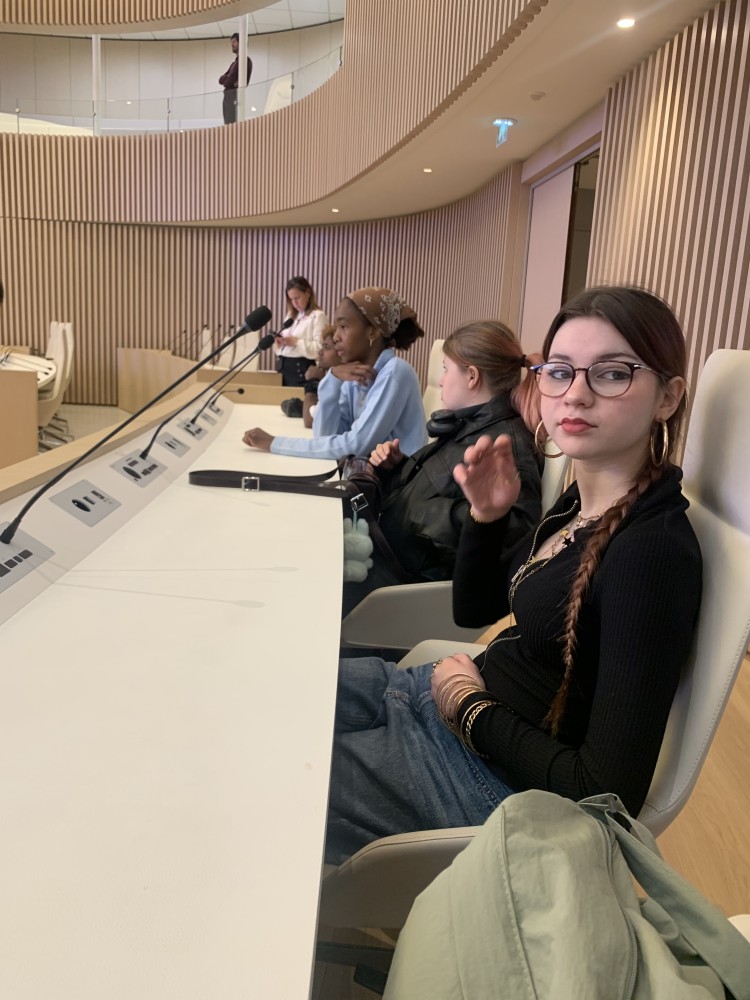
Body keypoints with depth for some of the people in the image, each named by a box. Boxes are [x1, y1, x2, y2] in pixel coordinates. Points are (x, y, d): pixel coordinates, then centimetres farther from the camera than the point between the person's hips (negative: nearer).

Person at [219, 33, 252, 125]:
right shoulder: (235, 62, 25)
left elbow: (230, 80, -12)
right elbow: (221, 80, 17)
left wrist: (226, 82, 8)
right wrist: (228, 79, -3)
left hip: (235, 97, -9)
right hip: (228, 97, 9)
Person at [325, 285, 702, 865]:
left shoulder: (653, 551, -26)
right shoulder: (582, 503, 0)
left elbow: (610, 792, -27)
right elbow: (473, 610, 12)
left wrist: (471, 708, -14)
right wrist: (487, 516, -6)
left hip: (496, 780, -8)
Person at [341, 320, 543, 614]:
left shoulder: (506, 443, -19)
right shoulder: (467, 426, 12)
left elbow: (515, 526, -33)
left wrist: (435, 514, -29)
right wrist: (397, 466, 8)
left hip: (415, 579, -9)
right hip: (388, 550, 9)